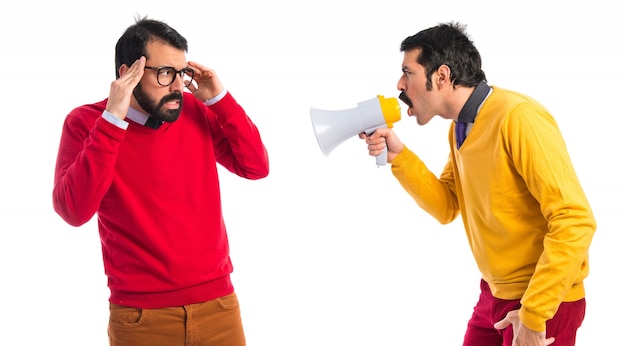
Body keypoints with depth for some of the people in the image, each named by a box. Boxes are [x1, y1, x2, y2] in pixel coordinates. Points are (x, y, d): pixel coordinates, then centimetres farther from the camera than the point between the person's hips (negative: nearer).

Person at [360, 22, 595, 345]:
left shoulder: (518, 118, -23)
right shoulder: (460, 127, 5)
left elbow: (575, 221, -26)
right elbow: (447, 207, 10)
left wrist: (533, 315, -24)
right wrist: (398, 156, -3)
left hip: (544, 301, -8)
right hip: (495, 292, 8)